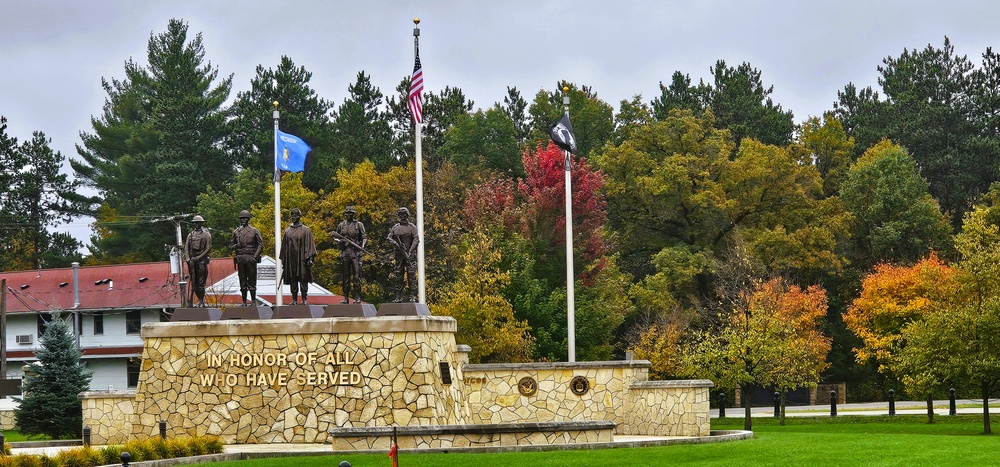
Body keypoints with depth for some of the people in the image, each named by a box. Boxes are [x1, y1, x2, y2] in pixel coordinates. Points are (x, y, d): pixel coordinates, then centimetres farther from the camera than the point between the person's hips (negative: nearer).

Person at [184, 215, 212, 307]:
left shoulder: (206, 235, 3)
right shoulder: (190, 235, 16)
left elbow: (208, 248, -4)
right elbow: (186, 247, 12)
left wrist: (198, 257, -11)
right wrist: (188, 259, -3)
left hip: (201, 260, -5)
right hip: (192, 261, 5)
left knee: (201, 282, -8)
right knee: (194, 282, 5)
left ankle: (201, 301, -4)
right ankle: (201, 300, 13)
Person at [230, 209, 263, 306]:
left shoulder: (254, 231, 5)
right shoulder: (236, 232, 13)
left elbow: (260, 244, 2)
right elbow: (231, 245, 17)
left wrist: (255, 256, -8)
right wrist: (235, 246, -7)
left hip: (251, 258, -3)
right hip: (240, 259, 3)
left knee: (252, 281, -2)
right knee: (242, 281, 4)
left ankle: (253, 301, 3)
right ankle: (244, 302, 8)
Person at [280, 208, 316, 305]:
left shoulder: (306, 230, 3)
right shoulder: (287, 231, 12)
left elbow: (309, 245, 0)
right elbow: (284, 246, 14)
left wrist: (309, 258, -9)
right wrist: (283, 260, 10)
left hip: (302, 259, -3)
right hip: (291, 259, 3)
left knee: (303, 280, -3)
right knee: (293, 280, 3)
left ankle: (304, 299, 1)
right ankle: (294, 299, 8)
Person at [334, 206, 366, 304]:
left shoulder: (359, 224, 5)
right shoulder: (341, 225, 13)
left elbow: (364, 236, 4)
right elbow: (335, 237, 20)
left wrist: (362, 246, -14)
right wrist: (338, 240, -2)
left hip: (356, 252, -3)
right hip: (344, 252, 3)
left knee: (356, 275, -7)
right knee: (345, 276, 4)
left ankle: (357, 297, -5)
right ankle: (346, 298, 9)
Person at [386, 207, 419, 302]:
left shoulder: (412, 227, 1)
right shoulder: (396, 227, 12)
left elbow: (416, 240, -7)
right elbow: (389, 237, 10)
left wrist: (410, 252, -15)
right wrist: (393, 242, -13)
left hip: (410, 254, -4)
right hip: (399, 254, 4)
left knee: (411, 275, -7)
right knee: (398, 275, 3)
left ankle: (411, 296, -5)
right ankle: (398, 296, 6)